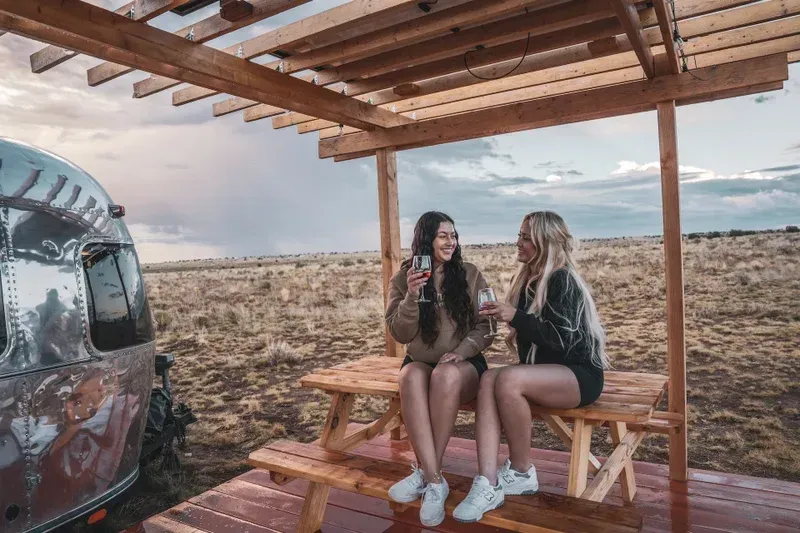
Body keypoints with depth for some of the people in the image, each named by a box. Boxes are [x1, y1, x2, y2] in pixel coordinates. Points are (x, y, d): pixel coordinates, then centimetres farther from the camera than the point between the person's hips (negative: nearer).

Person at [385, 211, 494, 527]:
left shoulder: (471, 275, 2)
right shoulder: (403, 279, 2)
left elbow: (485, 326, 0)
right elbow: (400, 334, -5)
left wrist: (462, 350, -18)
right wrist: (412, 296, -21)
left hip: (465, 363, -1)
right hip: (420, 361, 1)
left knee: (446, 376, -36)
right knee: (411, 377, -35)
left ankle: (425, 472, -22)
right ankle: (435, 480, -32)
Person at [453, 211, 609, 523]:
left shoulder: (563, 281, -13)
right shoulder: (525, 280, 9)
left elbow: (562, 340, -20)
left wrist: (515, 317, -26)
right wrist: (502, 315, 2)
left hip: (579, 374, -7)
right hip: (544, 373, 7)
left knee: (508, 379, -33)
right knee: (489, 379, -23)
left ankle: (521, 473, -12)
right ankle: (488, 484, -30)